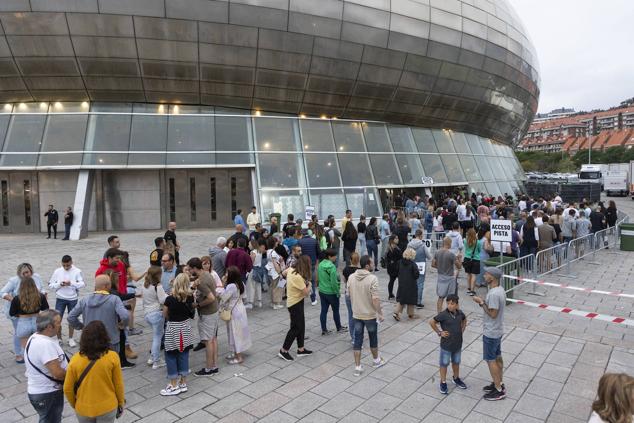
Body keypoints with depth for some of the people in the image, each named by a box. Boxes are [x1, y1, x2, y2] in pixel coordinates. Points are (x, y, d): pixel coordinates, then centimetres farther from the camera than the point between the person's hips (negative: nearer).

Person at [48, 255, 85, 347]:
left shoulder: (77, 271, -7)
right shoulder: (57, 271, -2)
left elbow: (82, 284, -12)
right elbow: (50, 285, 1)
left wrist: (71, 283, -25)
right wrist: (59, 284, -17)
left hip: (73, 299, -1)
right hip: (60, 298, 1)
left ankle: (70, 339, 27)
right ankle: (59, 339, 20)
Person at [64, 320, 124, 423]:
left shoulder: (75, 360, -15)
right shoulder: (112, 357, -19)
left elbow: (67, 389, -4)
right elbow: (118, 385, -9)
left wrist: (74, 404, 14)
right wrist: (121, 404, 7)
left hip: (83, 409, 1)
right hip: (107, 408, -1)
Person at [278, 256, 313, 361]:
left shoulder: (291, 270, -3)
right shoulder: (298, 277, -29)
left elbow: (284, 273, 21)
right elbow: (306, 293, -22)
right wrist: (309, 284, -5)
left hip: (295, 302, 9)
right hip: (295, 304, -9)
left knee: (301, 326, 16)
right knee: (295, 328, 2)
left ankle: (301, 349, 26)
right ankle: (284, 351, 12)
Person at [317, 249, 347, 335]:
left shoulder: (321, 264, 0)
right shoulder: (332, 266, -23)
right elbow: (334, 282, -23)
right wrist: (338, 292, -11)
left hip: (322, 291, 6)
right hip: (331, 292, -6)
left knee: (324, 310, 12)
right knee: (336, 311, 13)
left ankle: (324, 330, 19)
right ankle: (339, 328, 30)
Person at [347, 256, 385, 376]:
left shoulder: (351, 277, -3)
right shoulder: (372, 278, -21)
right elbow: (375, 299, -23)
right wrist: (380, 313, -11)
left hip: (356, 314, 4)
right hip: (370, 314, -4)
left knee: (357, 340, 9)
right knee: (373, 338, 18)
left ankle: (357, 367, 13)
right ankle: (376, 360, 39)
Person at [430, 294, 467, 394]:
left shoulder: (460, 313, -7)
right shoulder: (443, 314, -22)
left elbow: (464, 320, 16)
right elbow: (431, 322, -13)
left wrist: (462, 330, 5)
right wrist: (439, 332, -12)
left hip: (458, 344, 5)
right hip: (446, 345, -5)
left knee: (456, 362, 23)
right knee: (444, 364, 9)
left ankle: (456, 379, 43)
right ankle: (443, 383, 24)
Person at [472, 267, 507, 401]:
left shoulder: (493, 294, -28)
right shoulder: (500, 290, 3)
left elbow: (493, 314, -26)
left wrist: (481, 303, -20)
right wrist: (483, 302, 4)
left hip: (491, 332, -10)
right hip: (498, 330, 10)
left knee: (491, 360, 2)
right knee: (497, 357, 20)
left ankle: (499, 391, 11)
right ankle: (499, 383, 33)